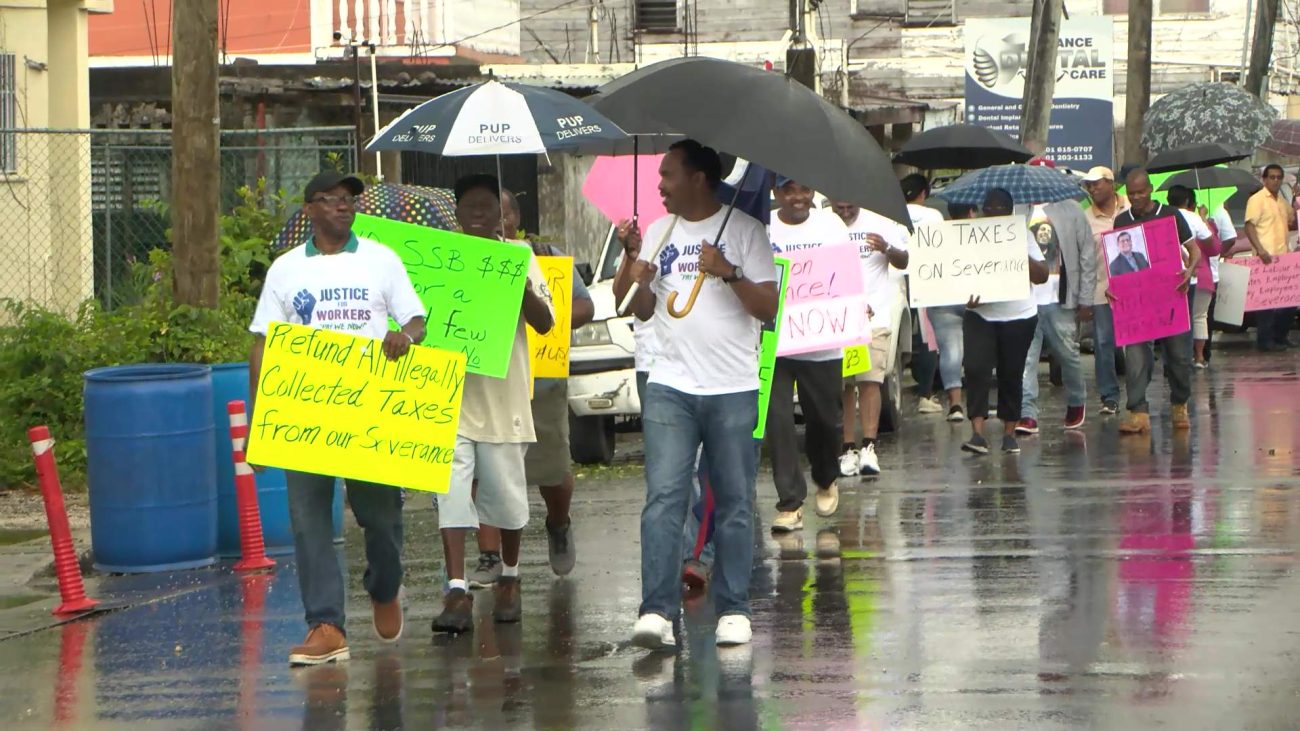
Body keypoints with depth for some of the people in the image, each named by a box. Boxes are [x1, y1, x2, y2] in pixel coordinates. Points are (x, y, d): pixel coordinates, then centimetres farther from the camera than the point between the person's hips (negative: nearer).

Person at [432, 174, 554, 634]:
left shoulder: (518, 258, 4)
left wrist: (518, 282, -17)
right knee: (452, 494, -11)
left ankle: (509, 579, 30)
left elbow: (544, 323, -2)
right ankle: (457, 593, -15)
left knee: (506, 493, 8)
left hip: (503, 394, 0)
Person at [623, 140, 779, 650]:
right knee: (664, 498, -9)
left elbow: (770, 310, -4)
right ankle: (657, 611, -14)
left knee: (734, 503, 2)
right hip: (670, 387, 3)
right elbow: (643, 312, 18)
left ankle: (733, 610, 9)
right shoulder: (659, 233, 14)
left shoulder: (743, 230, 0)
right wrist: (642, 285, -3)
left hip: (733, 389, -3)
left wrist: (730, 273, -18)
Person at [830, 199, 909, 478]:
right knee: (843, 384, 1)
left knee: (870, 380, -10)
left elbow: (903, 262, 10)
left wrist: (886, 249, -13)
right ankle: (849, 448, 4)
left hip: (875, 316, 0)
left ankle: (868, 447, -13)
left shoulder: (880, 223, 6)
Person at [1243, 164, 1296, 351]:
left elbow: (1291, 220, 32)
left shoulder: (1282, 202, 18)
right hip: (1266, 258, -8)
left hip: (1283, 257, 8)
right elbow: (1249, 227, -13)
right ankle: (1265, 341, -3)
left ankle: (1280, 336, 20)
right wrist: (1260, 250, -25)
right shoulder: (1257, 200, -6)